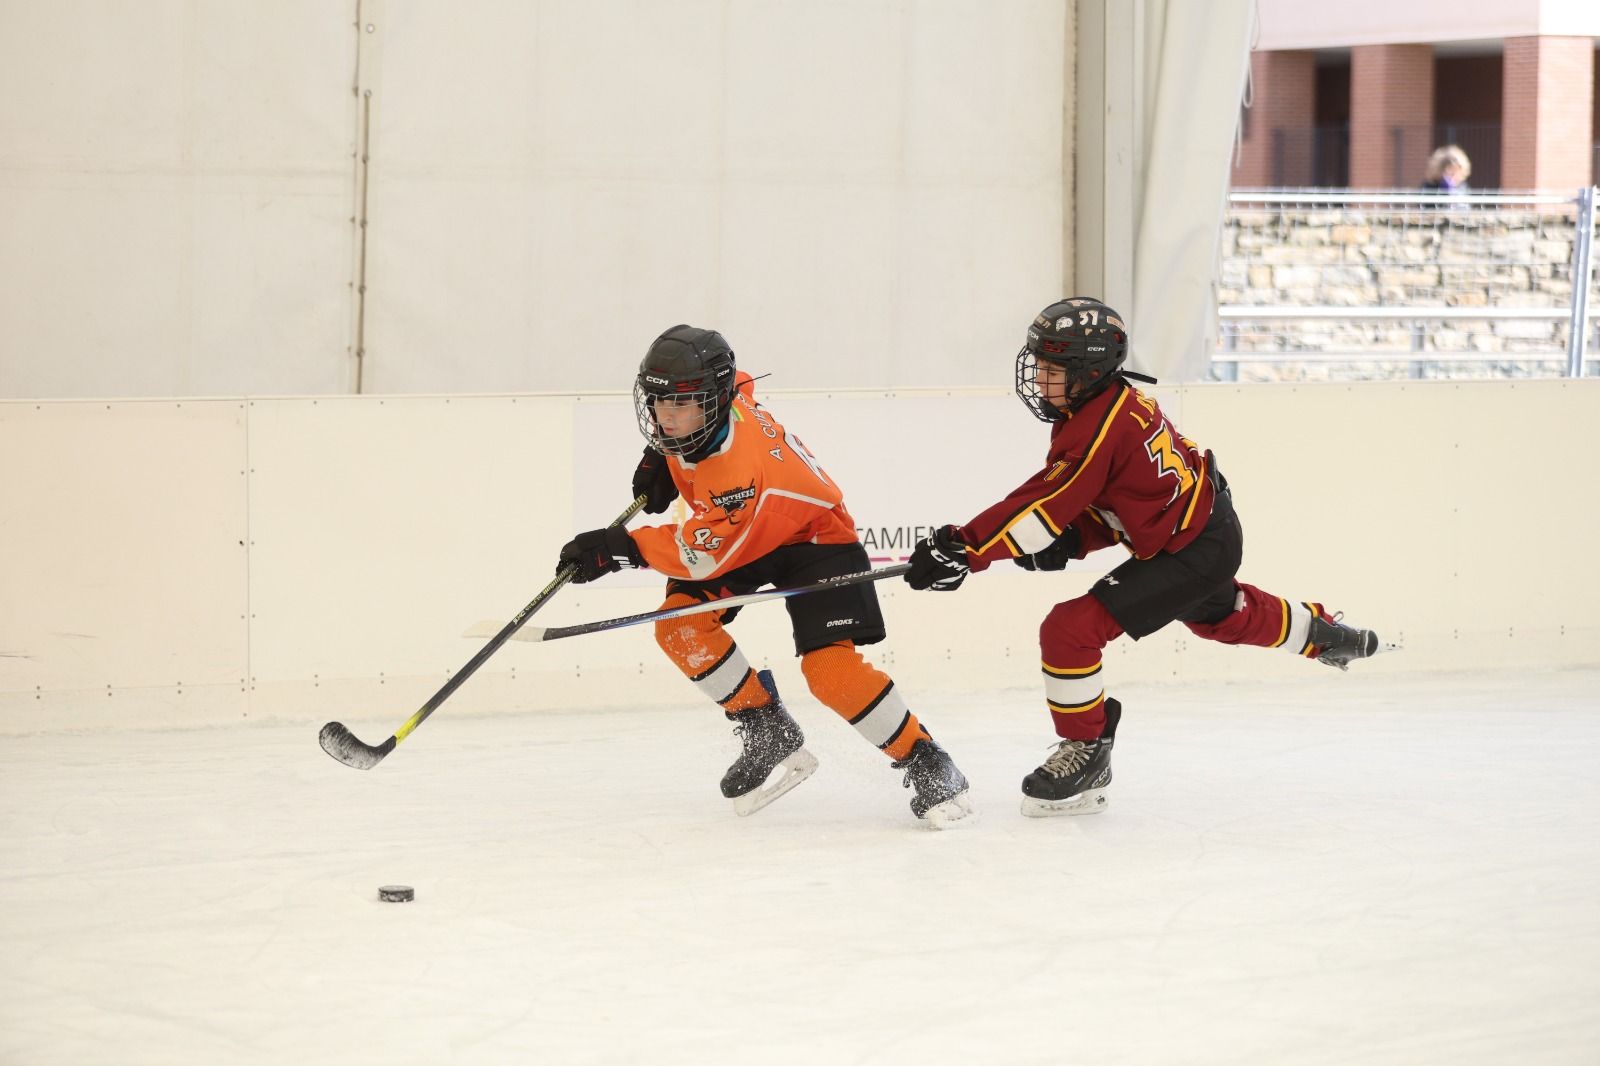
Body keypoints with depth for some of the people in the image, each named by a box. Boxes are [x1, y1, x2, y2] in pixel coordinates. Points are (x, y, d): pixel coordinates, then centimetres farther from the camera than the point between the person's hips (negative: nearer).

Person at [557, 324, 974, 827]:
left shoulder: (742, 468, -40)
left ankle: (925, 762, -7)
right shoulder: (701, 405, -18)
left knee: (830, 668, -24)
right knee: (680, 626, -12)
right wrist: (660, 457, 4)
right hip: (739, 528, 9)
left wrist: (622, 548, -36)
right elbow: (738, 385, 9)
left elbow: (705, 554, -32)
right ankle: (769, 734, 3)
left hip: (814, 535, -8)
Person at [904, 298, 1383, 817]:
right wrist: (1067, 542, -9)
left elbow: (1046, 504, -34)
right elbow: (1101, 504, 7)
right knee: (1223, 616, 39)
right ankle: (1321, 632, 65)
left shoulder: (1098, 428, -29)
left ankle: (1086, 754, -2)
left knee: (1071, 629, -17)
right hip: (1209, 529, 11)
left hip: (1195, 550, -11)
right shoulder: (1114, 401, 0)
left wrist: (965, 548, -37)